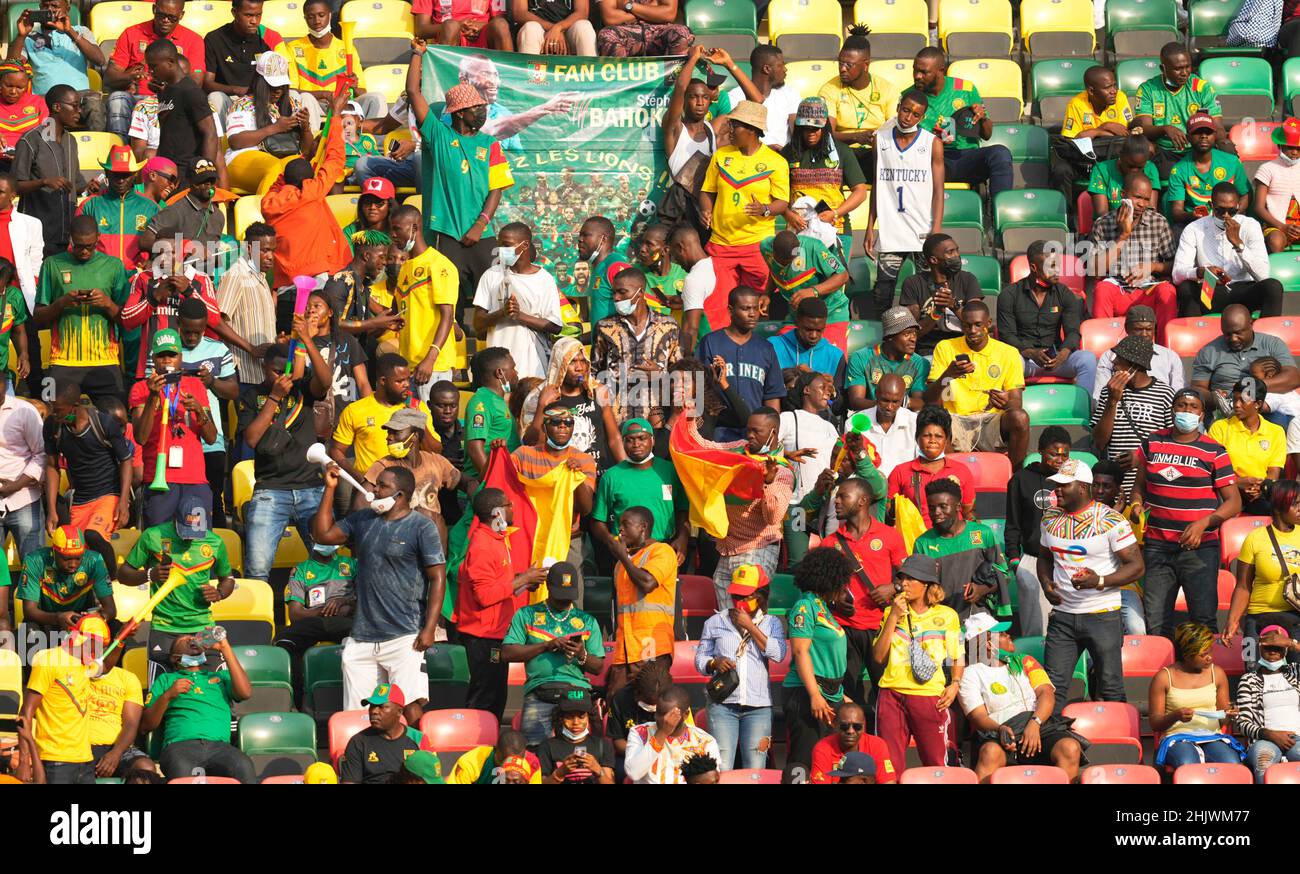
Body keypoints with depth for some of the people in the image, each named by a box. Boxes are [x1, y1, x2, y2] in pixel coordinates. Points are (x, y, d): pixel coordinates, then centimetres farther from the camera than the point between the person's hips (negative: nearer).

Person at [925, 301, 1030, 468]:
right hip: (957, 420, -1)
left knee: (1020, 417, -32)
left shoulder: (1008, 353, 9)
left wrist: (1007, 403, -22)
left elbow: (1016, 403, 3)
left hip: (992, 420, 1)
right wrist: (947, 375, -18)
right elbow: (928, 399, 1)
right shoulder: (945, 348, 8)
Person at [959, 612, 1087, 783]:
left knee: (1070, 748, -30)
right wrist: (1000, 729, -24)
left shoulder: (1025, 662, 24)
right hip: (999, 733, -3)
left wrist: (1034, 723, -14)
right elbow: (978, 717, 0)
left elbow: (1047, 694, 8)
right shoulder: (970, 674, 13)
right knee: (990, 753, -39)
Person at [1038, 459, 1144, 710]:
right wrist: (1046, 583, 1)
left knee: (1110, 687, 2)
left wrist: (1100, 581, -24)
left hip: (1102, 614, -5)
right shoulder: (1051, 517, 8)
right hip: (1062, 613, 5)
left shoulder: (1111, 520, -10)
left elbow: (1136, 565, -10)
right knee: (1052, 684, 2)